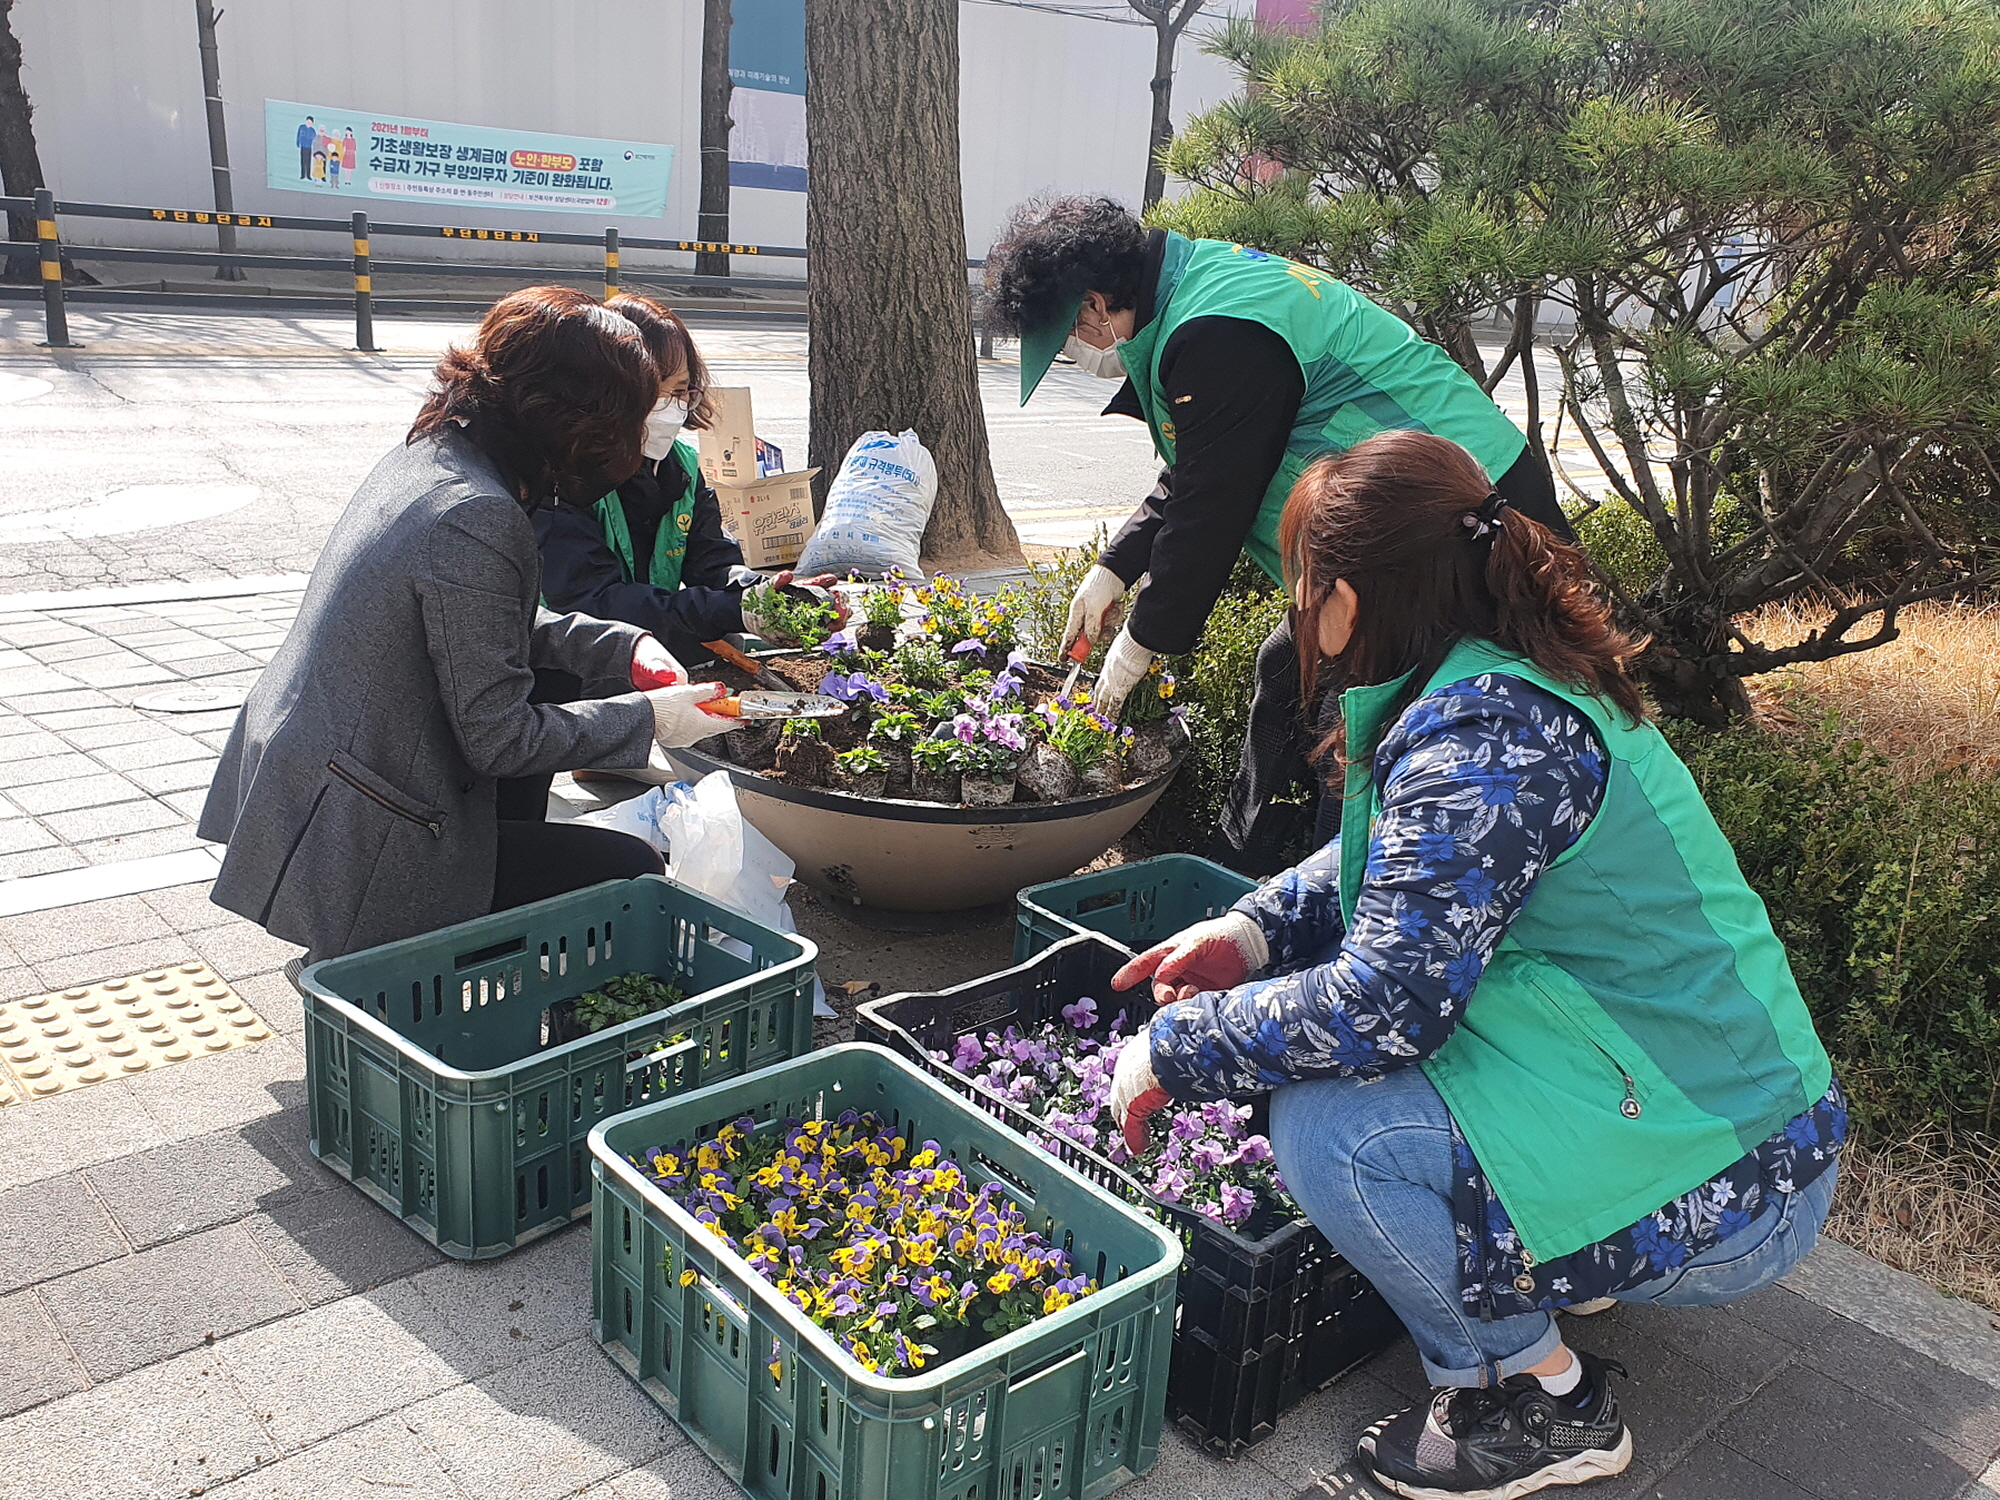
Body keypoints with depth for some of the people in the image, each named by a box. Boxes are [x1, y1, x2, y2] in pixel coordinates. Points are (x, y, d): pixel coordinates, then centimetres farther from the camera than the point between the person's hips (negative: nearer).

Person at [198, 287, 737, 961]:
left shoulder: (425, 455, 3)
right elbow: (498, 738, -22)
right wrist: (646, 718, -11)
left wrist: (624, 645, 7)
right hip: (358, 853, -10)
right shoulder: (477, 519, -26)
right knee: (629, 869, -4)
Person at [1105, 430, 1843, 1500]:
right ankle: (1555, 1266, 19)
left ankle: (1544, 1400, 2)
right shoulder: (1504, 682, 4)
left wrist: (1176, 1048, -16)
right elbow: (1389, 862, 18)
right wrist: (1256, 929, 3)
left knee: (1322, 1124, -22)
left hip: (1720, 1201, -10)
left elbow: (1382, 1002, -29)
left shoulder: (1485, 737, -27)